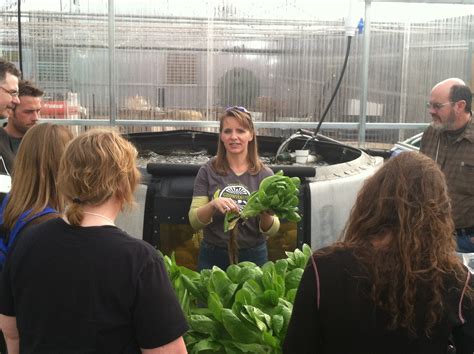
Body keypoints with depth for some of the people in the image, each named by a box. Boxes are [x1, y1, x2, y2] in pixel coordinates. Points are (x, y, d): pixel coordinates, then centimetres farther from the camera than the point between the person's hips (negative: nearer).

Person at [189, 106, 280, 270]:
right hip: (213, 256, 0)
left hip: (253, 257, 0)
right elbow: (194, 222, -7)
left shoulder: (264, 174, -4)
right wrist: (213, 205, -25)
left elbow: (271, 230, -3)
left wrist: (266, 214, -24)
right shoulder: (208, 171, -4)